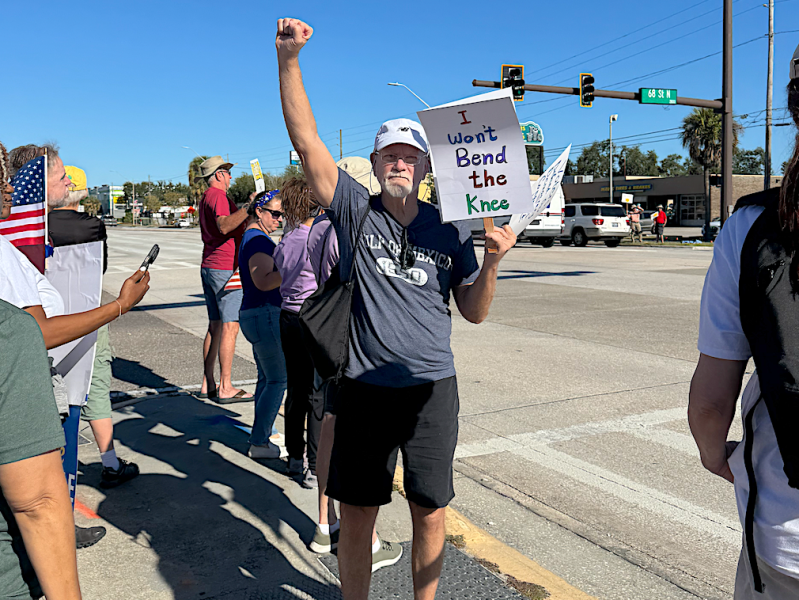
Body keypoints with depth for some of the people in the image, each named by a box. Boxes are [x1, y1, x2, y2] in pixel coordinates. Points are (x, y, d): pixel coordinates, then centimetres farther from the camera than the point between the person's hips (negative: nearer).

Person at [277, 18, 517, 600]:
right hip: (365, 388, -1)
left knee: (430, 514, 12)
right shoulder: (356, 211, 0)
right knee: (356, 516, 10)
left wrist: (492, 260, -11)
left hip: (432, 387, 1)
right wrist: (288, 57, -17)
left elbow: (474, 312, 6)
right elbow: (306, 137, -8)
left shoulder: (449, 228, 3)